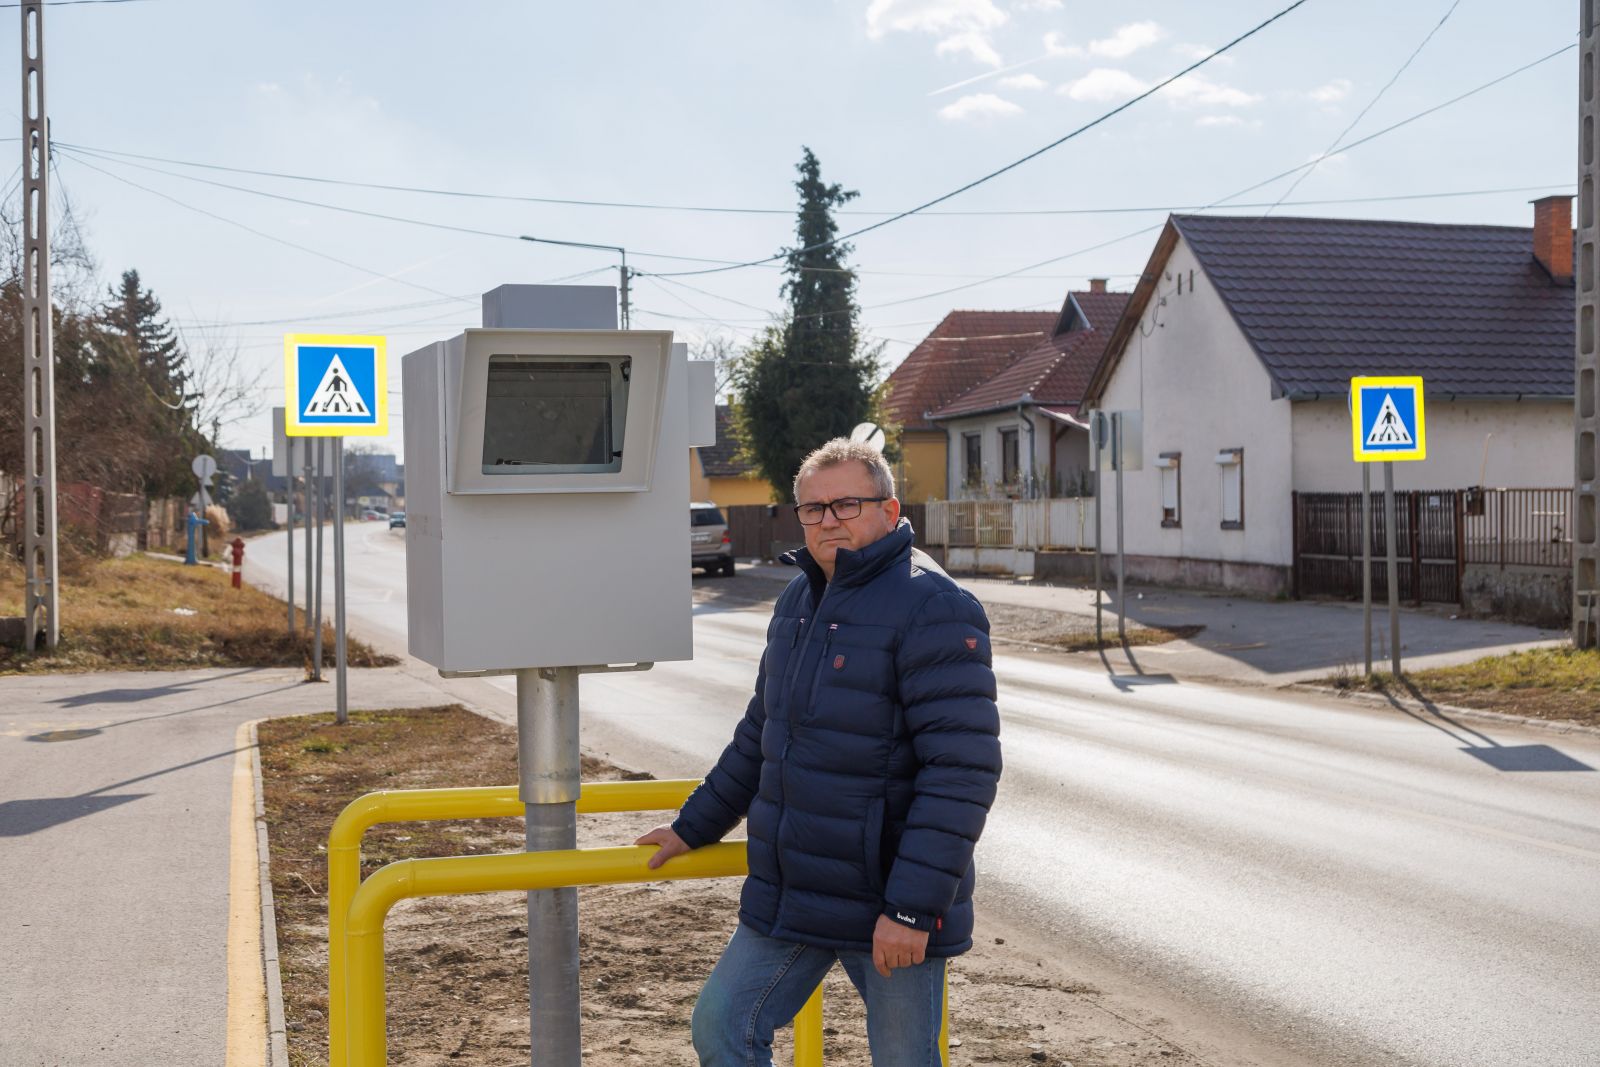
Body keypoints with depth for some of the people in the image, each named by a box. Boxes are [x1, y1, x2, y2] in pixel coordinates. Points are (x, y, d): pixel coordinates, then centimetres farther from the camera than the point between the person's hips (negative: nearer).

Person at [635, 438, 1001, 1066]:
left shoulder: (933, 609, -16)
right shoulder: (798, 601, 11)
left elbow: (963, 771, -22)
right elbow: (761, 732, 23)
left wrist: (912, 908, -25)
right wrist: (695, 826, 25)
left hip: (890, 905, -8)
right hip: (789, 897, 8)